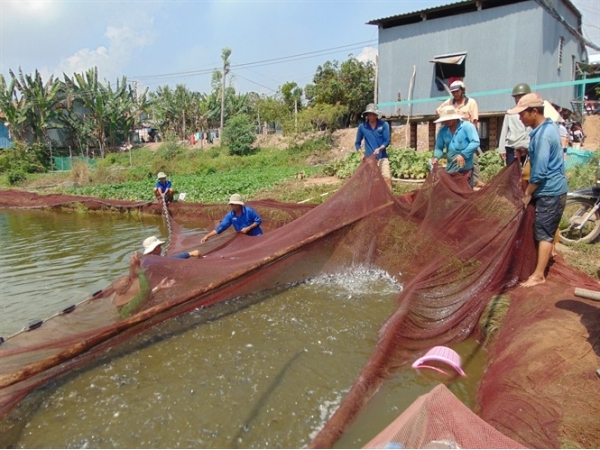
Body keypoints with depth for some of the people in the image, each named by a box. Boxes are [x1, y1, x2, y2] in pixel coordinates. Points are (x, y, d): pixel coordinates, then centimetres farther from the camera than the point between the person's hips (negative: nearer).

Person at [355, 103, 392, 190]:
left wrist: (379, 149, -22)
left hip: (382, 158, -1)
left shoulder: (384, 124, -3)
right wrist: (362, 154, -3)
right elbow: (357, 143, 10)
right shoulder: (362, 127, 1)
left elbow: (387, 141, -4)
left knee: (387, 178, -12)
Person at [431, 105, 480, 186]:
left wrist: (463, 154, -23)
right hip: (450, 169, 5)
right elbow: (439, 147, 12)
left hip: (465, 168, -5)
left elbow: (475, 142, -15)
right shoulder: (442, 130, 6)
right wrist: (436, 157, -9)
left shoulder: (467, 126, -7)